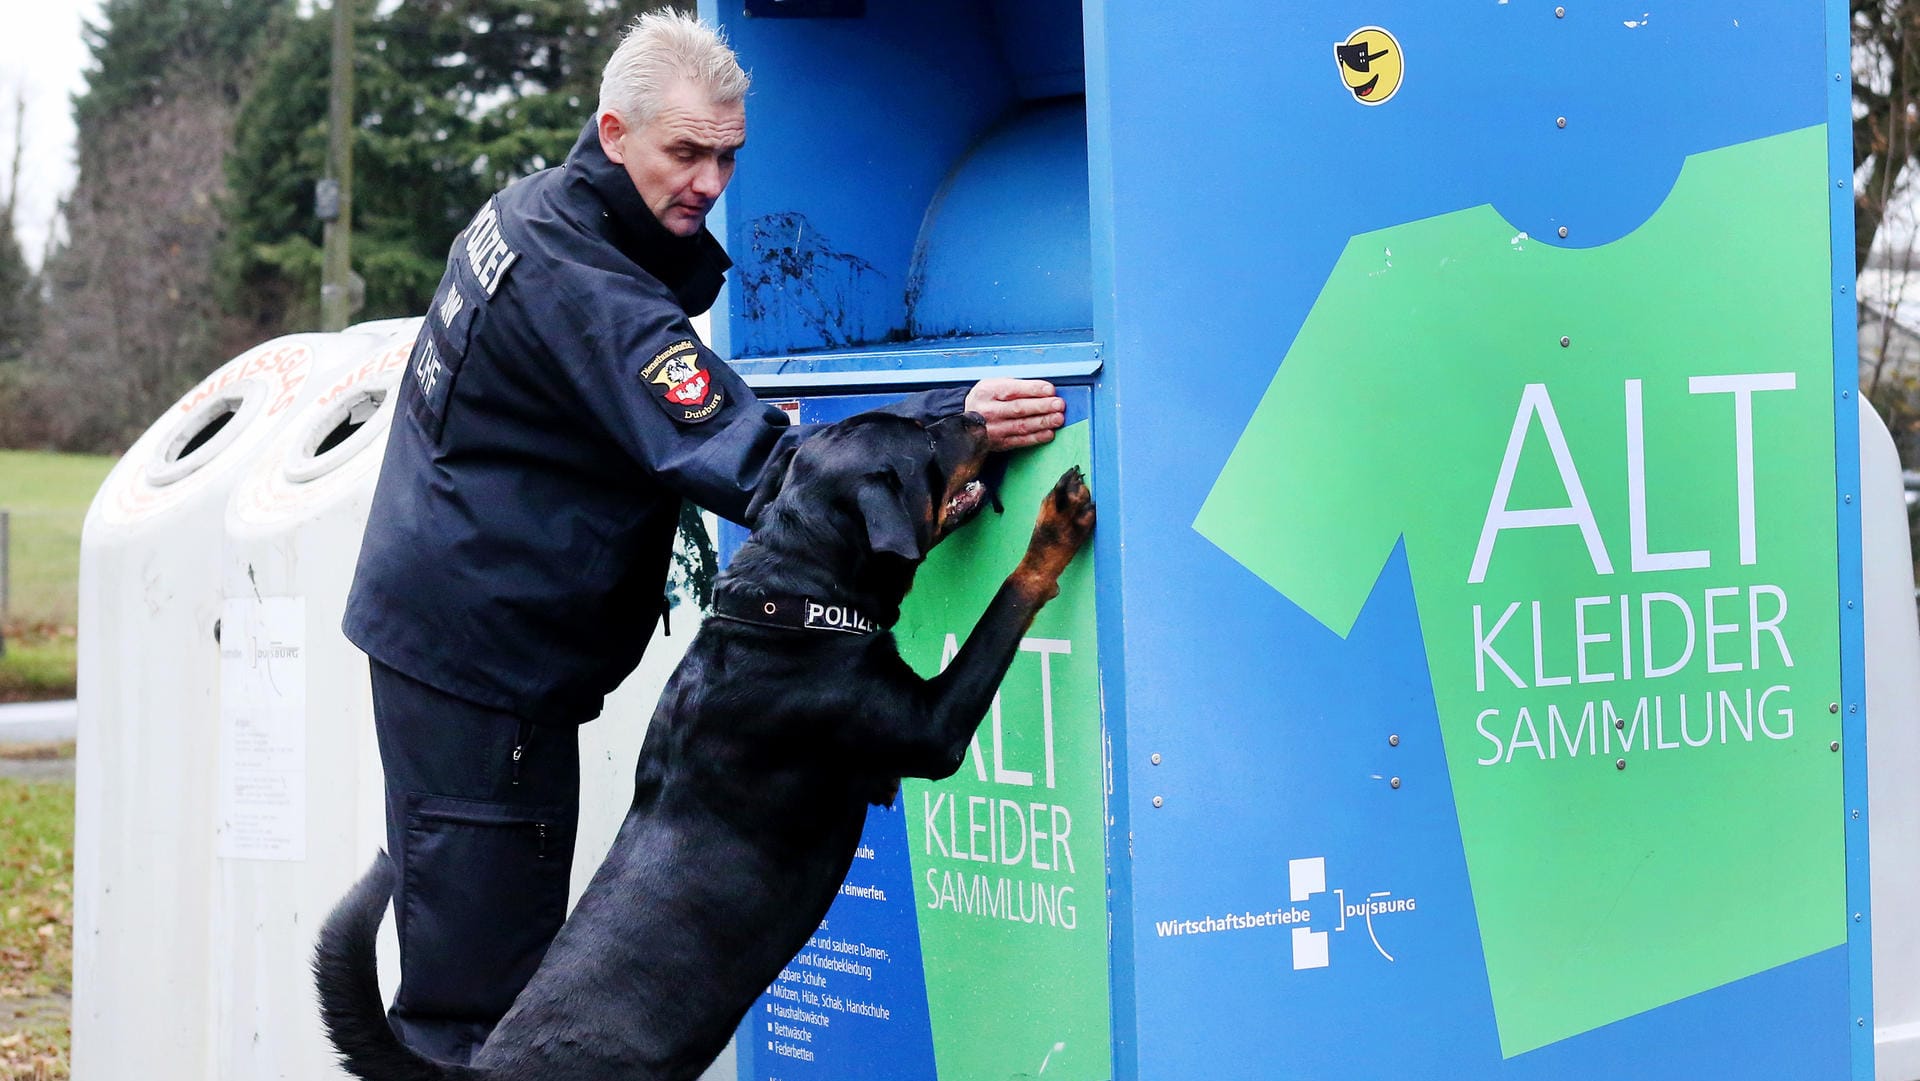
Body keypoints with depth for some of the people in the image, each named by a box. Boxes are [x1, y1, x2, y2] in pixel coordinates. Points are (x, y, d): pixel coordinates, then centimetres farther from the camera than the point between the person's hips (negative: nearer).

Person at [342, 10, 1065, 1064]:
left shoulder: (530, 215, 10)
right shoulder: (587, 289, -22)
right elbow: (746, 463, -29)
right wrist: (949, 423, -37)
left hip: (443, 617, 10)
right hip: (481, 651, -10)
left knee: (479, 953, 14)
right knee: (479, 987, -9)